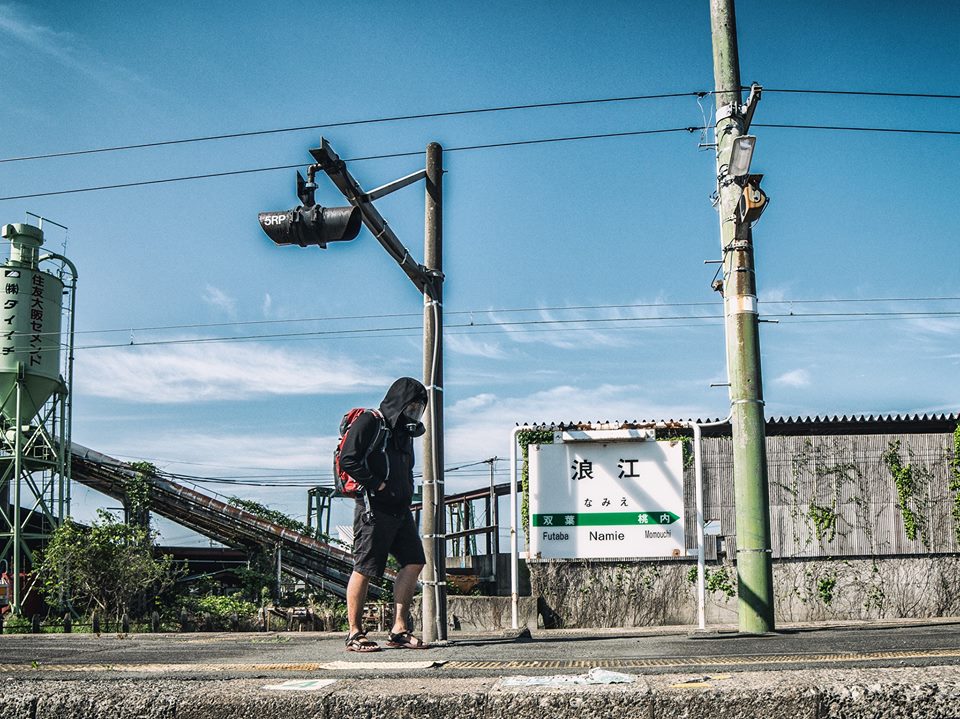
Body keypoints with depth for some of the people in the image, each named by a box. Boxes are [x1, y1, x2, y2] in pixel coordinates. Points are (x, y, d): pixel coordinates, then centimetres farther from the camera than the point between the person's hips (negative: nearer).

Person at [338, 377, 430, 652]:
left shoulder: (404, 432, 21)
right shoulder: (369, 422, -6)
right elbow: (348, 460, -15)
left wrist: (406, 495, 13)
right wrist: (377, 485, -16)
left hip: (400, 510, 9)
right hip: (374, 508, -9)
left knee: (414, 563, 1)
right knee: (364, 570, -4)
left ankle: (398, 630, 6)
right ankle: (355, 634, 3)